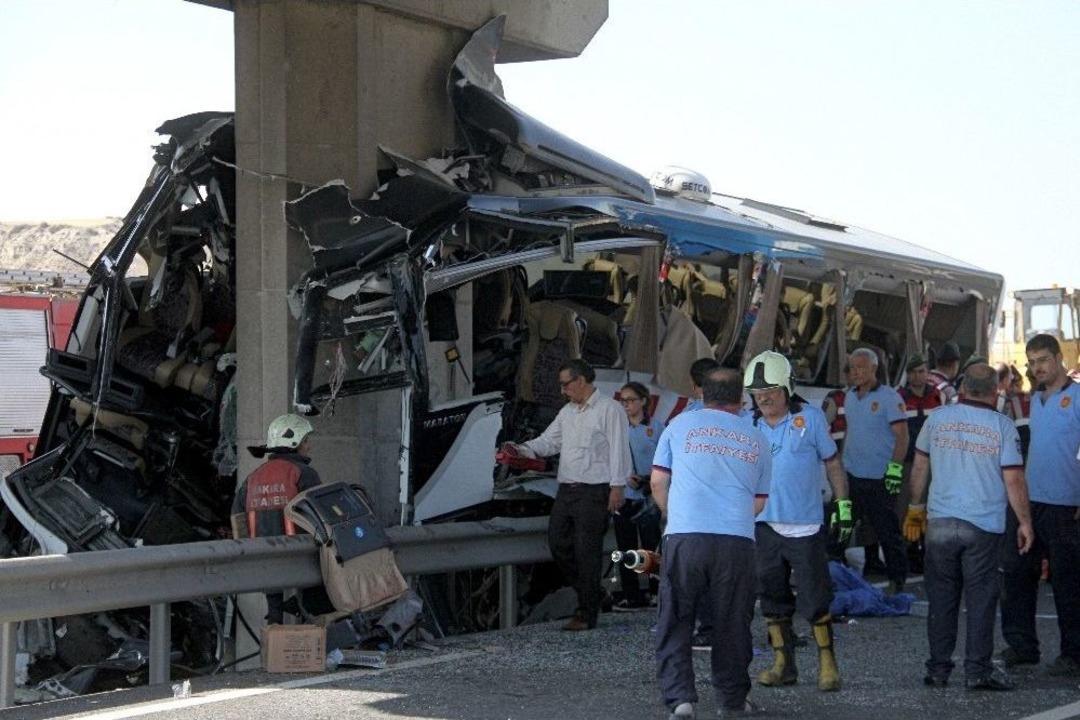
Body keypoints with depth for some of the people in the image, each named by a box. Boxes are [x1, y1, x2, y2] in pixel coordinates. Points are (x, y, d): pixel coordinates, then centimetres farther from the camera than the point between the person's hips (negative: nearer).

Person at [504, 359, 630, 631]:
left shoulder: (609, 409, -5)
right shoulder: (567, 412, 19)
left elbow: (618, 450, -9)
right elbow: (548, 441, 18)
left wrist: (617, 487, -15)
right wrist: (522, 449, 0)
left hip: (594, 491, -8)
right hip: (566, 489, 8)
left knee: (587, 550, -5)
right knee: (557, 542, 7)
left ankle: (587, 615, 2)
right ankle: (587, 594, 24)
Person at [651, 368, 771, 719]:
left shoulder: (681, 424, 11)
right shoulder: (757, 439, 16)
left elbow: (658, 482, 12)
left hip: (684, 536, -1)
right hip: (738, 540, 2)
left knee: (675, 622, 6)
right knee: (731, 625, 13)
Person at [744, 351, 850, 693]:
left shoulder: (811, 418, -3)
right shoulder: (748, 425, 4)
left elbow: (832, 462, 3)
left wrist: (843, 505, 0)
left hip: (804, 526, -4)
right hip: (763, 524, 4)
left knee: (815, 599, -4)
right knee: (772, 598, 10)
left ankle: (827, 664, 5)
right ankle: (783, 664, 19)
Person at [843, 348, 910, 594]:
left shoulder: (889, 398, -8)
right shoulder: (850, 397, 13)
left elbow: (902, 436, -11)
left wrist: (895, 467, -19)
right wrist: (842, 460, 18)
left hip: (880, 480, -6)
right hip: (851, 476, 6)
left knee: (887, 532, 0)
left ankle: (897, 579, 8)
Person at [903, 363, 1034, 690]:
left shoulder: (937, 418, 2)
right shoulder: (1002, 426, -6)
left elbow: (919, 467, 11)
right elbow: (1013, 480, -7)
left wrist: (915, 507, 23)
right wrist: (1025, 522, 3)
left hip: (940, 522, 3)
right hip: (984, 525, -2)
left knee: (941, 598, 10)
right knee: (981, 599, 3)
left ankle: (938, 669, 12)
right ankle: (978, 670, 2)